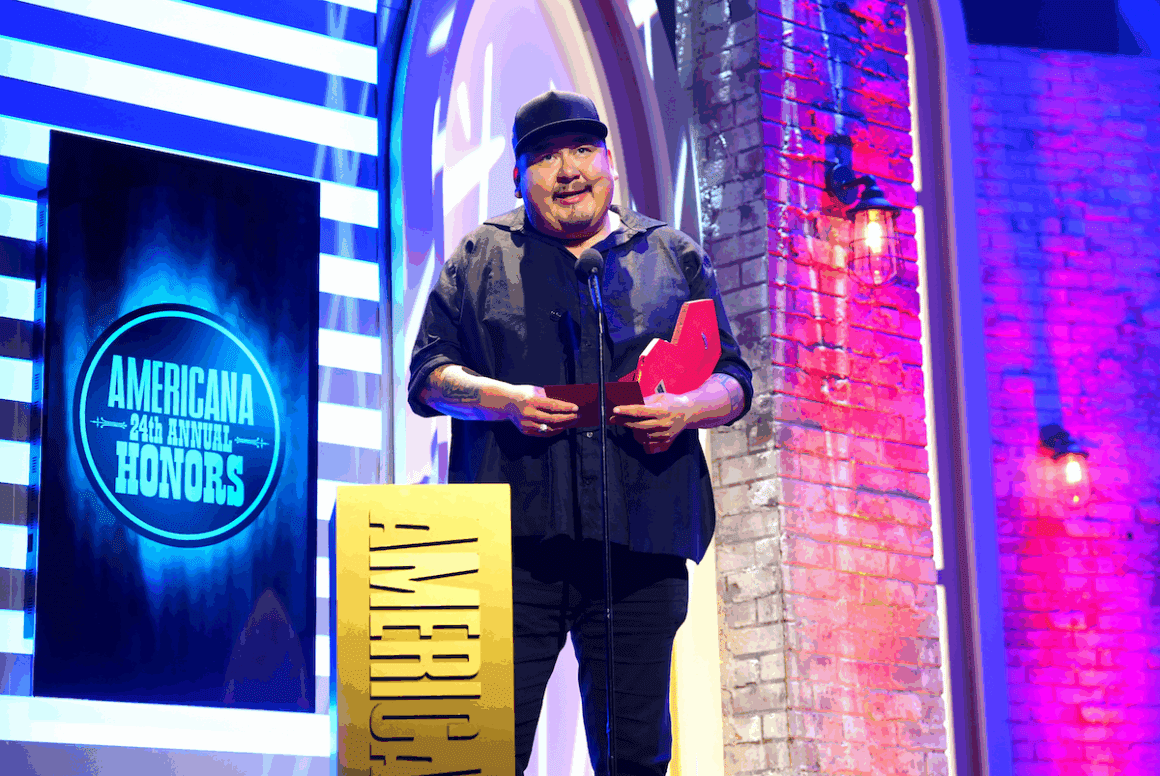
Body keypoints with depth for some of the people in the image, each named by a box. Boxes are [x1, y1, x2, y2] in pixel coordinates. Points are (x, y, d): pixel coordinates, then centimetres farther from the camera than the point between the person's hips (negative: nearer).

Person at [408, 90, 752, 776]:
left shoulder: (676, 258, 18)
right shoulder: (481, 258, 15)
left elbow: (734, 380, 16)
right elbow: (428, 374, 10)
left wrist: (687, 407, -7)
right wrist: (505, 399, -10)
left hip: (641, 543, 2)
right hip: (514, 543, -1)